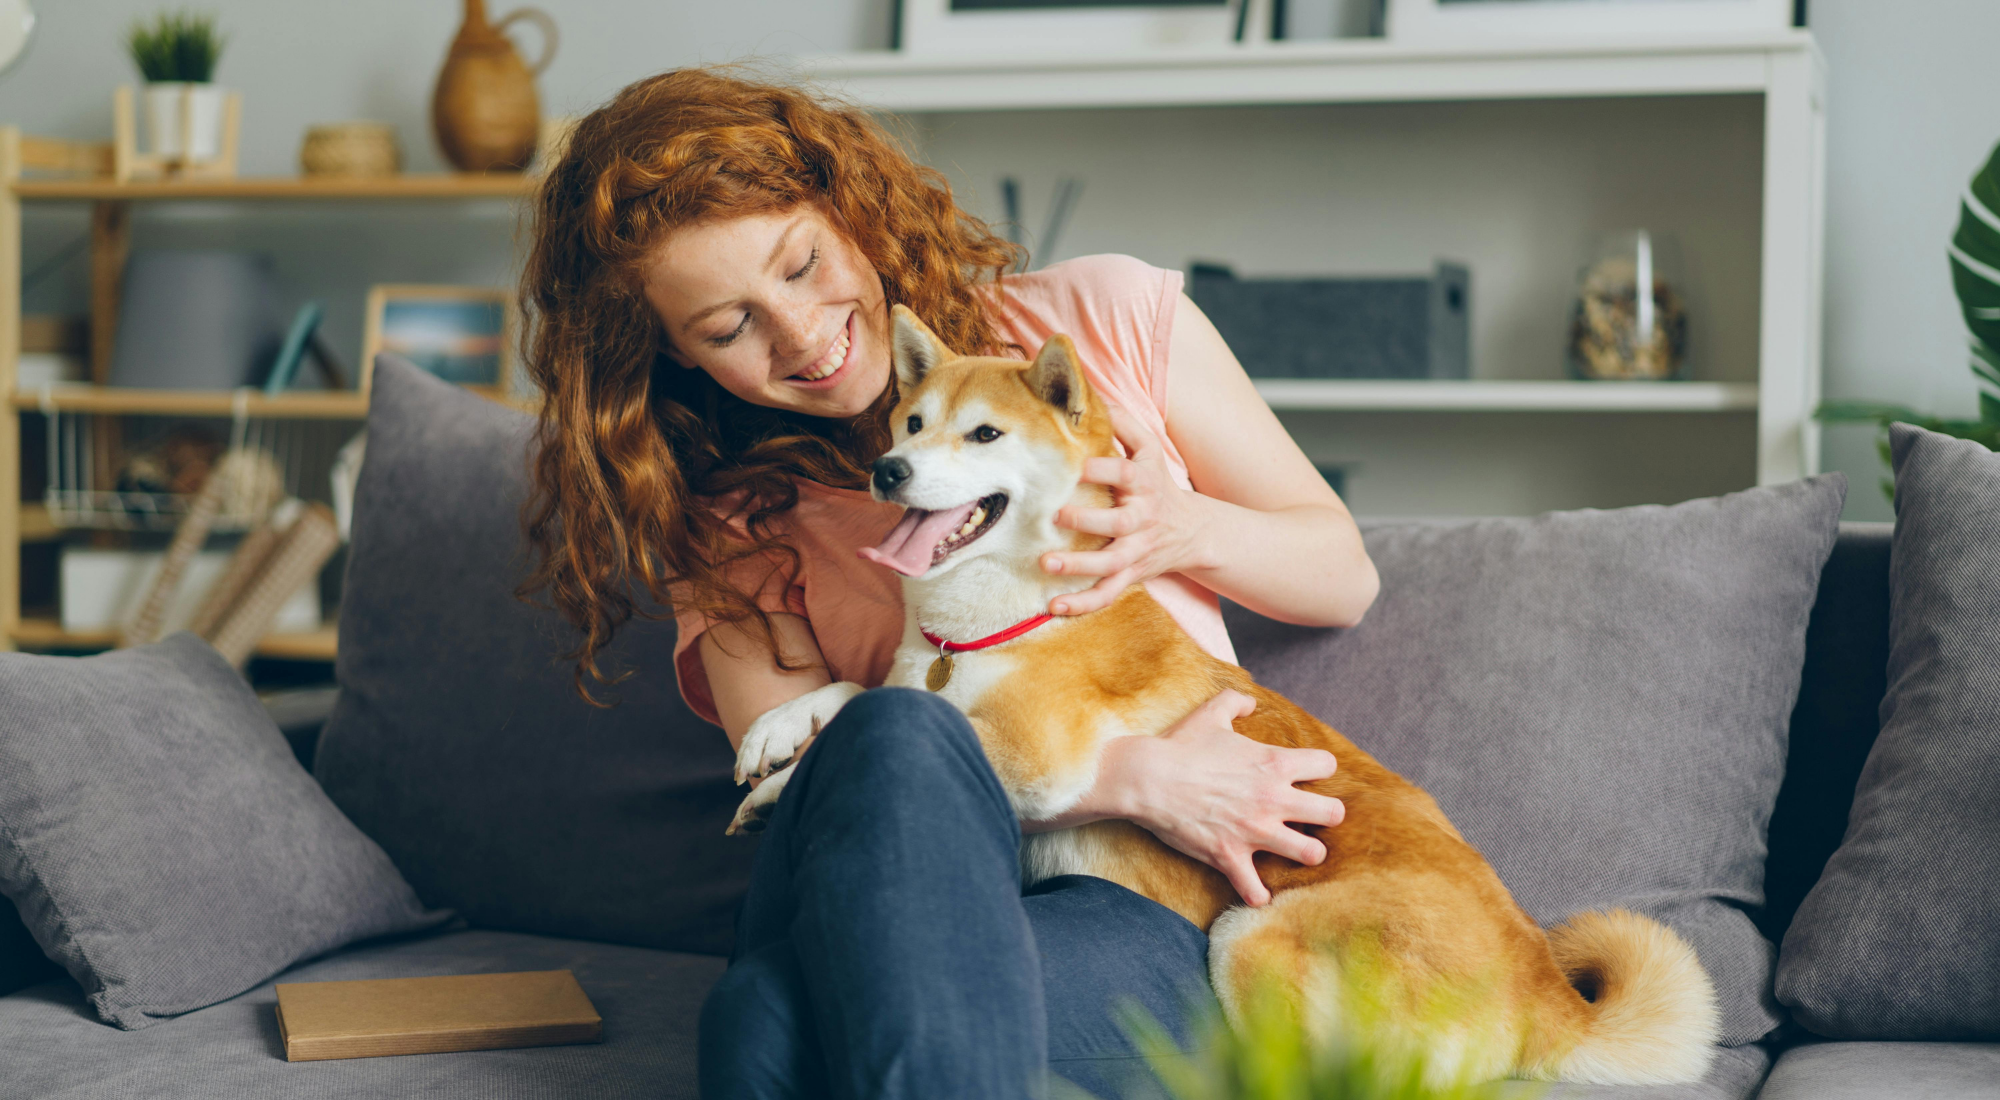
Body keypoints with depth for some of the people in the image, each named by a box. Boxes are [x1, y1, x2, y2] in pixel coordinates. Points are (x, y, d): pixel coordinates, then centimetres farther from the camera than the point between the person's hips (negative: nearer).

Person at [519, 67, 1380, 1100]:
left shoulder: (1106, 319, 10)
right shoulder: (729, 523, 11)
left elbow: (1344, 576, 17)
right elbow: (801, 776, -6)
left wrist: (1190, 528, -6)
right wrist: (1130, 775, -16)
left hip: (1166, 914, -2)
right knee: (890, 737, -36)